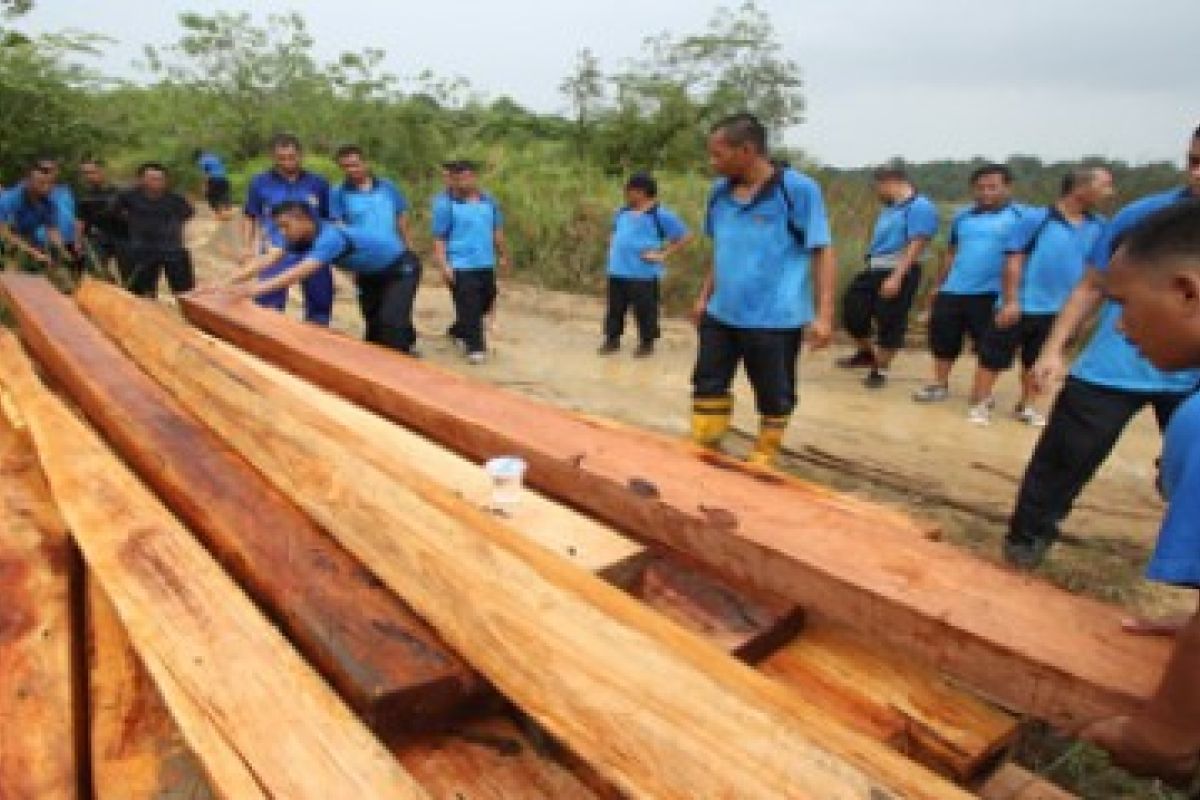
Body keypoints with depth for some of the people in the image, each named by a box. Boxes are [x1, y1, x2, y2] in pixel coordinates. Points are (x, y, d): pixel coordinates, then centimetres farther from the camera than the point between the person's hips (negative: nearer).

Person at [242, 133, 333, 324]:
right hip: (274, 255, -1)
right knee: (269, 307, 1)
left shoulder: (318, 183, 2)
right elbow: (250, 219, 8)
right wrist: (248, 248, -2)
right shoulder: (260, 183, 1)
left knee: (320, 305, 11)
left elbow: (330, 220, 8)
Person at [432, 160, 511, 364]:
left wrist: (503, 256, 20)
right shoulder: (445, 204, -8)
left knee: (485, 303, 18)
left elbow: (497, 230, 18)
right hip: (461, 266, -7)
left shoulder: (489, 201, 9)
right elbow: (439, 238, -9)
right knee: (469, 308, -7)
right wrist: (444, 265, -17)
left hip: (486, 264, 7)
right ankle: (475, 347, 3)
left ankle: (458, 331, 39)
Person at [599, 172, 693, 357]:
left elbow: (685, 237, -8)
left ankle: (647, 343, 19)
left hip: (643, 273, -6)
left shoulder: (660, 214, -9)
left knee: (645, 310, 4)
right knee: (615, 308, 14)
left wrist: (663, 254, -11)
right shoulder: (623, 212, 11)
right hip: (617, 271, 6)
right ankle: (612, 339, 28)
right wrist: (612, 247, 12)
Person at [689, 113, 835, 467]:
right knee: (708, 385, 13)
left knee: (774, 397, 8)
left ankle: (763, 461, 28)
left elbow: (822, 253, -11)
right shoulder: (720, 192, 6)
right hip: (721, 315, 6)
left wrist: (823, 315, -16)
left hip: (776, 319, -6)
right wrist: (705, 296, 19)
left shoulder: (798, 189, -12)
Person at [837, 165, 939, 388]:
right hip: (874, 270, 9)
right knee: (852, 309, 10)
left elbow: (916, 246, -20)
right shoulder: (890, 209, 15)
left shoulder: (920, 207, -13)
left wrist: (896, 278, -26)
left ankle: (880, 370, 14)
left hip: (899, 272, -9)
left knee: (889, 322, -1)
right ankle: (866, 353, 32)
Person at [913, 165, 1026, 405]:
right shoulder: (963, 217, 12)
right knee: (942, 337, 10)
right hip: (952, 290, 5)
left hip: (990, 293, -5)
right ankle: (940, 385, 25)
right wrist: (938, 284, 19)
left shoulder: (1018, 217, -5)